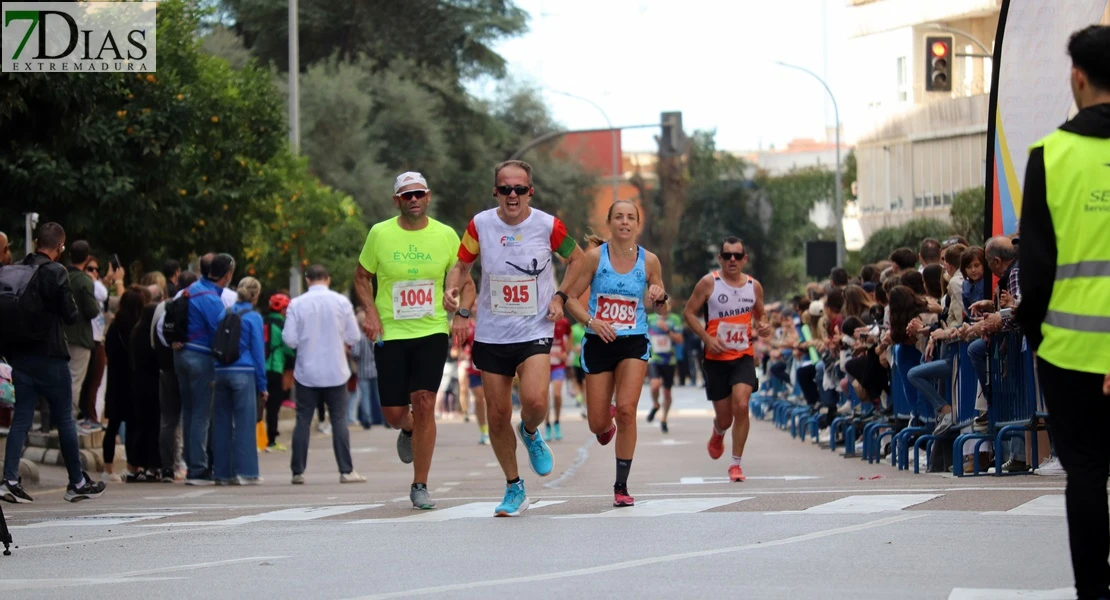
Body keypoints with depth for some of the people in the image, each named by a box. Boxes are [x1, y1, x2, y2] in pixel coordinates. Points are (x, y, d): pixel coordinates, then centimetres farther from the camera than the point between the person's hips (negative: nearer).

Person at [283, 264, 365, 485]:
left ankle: (298, 471, 5)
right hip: (335, 372, 0)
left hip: (306, 373, 0)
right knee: (339, 419, 3)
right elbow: (353, 337, -1)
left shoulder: (296, 304, -5)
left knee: (303, 421, 6)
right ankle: (346, 471, -2)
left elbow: (290, 340, -7)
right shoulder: (341, 301, -4)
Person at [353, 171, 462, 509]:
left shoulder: (446, 236, 0)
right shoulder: (380, 234, -2)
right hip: (390, 333, 1)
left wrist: (463, 312, -5)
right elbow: (362, 276, 10)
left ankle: (420, 486, -3)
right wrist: (371, 312, -6)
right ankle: (408, 431, 41)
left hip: (432, 331, 0)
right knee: (393, 413, 0)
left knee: (424, 402, -14)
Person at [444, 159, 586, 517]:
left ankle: (530, 433, 15)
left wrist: (560, 297, -1)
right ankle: (514, 488, 23)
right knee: (497, 414, 4)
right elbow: (463, 265, 11)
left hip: (535, 331, -2)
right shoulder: (480, 225, -5)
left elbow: (577, 259, 10)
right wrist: (453, 290, -10)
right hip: (491, 335, 2)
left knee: (535, 400, -23)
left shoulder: (548, 226, -8)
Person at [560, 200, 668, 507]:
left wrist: (660, 299, -13)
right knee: (597, 424, 2)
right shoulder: (595, 257, -4)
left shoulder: (649, 261, 0)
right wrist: (591, 321, -17)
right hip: (599, 343, 0)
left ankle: (622, 487, -8)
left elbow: (663, 312, 10)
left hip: (634, 343, 0)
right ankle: (606, 420, 43)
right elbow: (571, 297, 0)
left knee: (626, 408, -19)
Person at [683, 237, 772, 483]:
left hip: (744, 356, 1)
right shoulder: (709, 283, -6)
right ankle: (718, 434, 45)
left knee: (741, 405, -20)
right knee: (724, 416, 5)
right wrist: (707, 338, -14)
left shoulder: (754, 286, 4)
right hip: (717, 358, -1)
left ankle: (736, 463, -9)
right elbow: (689, 312, -2)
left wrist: (762, 327, -4)